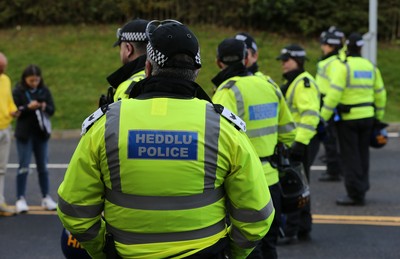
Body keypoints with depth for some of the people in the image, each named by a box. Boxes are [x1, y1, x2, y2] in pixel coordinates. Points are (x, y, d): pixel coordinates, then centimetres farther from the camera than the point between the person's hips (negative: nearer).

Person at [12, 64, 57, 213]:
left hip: (41, 133, 3)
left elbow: (52, 110, 3)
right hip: (24, 134, -3)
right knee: (23, 166, -4)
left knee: (43, 166, 9)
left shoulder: (44, 91, 4)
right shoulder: (18, 92, -5)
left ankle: (46, 198, 16)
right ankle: (20, 199, 1)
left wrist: (45, 107, -19)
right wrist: (28, 107, -24)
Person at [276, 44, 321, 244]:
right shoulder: (290, 82, 18)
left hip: (303, 143, -11)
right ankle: (304, 229, 24)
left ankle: (289, 232, -6)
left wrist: (300, 142, -27)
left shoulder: (304, 83, -15)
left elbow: (310, 115, -24)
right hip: (294, 142, 11)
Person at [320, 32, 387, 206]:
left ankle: (355, 194, -1)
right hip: (367, 117, 6)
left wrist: (323, 117, -13)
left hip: (348, 118, -6)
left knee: (350, 157, 0)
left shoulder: (344, 67, -13)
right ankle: (362, 189, 23)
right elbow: (380, 93, 13)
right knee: (363, 154, 16)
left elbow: (334, 94, -18)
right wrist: (379, 117, 24)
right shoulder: (371, 67, 7)